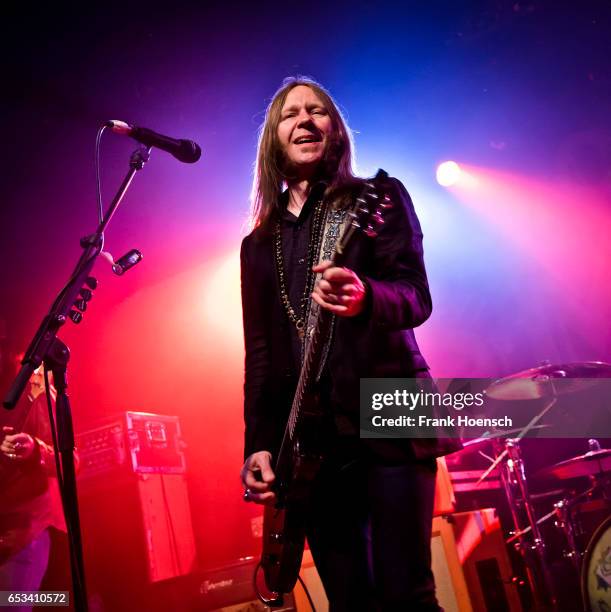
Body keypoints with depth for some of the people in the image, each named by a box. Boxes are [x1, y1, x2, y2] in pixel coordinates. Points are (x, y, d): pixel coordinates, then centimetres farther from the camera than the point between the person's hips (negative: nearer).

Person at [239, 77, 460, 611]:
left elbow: (416, 297, -9)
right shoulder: (259, 243, 16)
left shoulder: (379, 198, 5)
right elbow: (259, 351, 13)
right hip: (310, 438, 4)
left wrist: (364, 297, -32)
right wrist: (259, 442, 2)